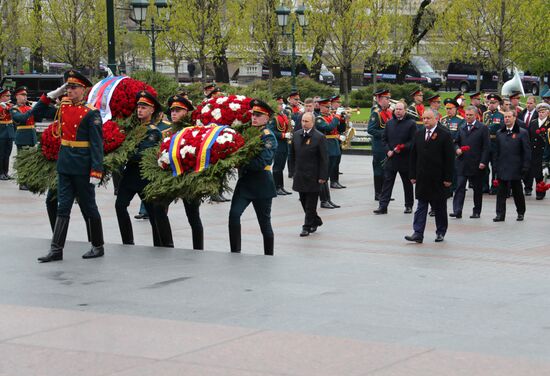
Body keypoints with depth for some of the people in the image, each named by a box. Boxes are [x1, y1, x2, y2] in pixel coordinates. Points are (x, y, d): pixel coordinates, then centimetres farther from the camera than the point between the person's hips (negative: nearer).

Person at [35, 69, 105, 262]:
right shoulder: (63, 107, 8)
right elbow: (38, 112, 19)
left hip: (82, 167, -6)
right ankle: (56, 250, 3)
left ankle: (98, 247, 17)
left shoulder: (91, 113, -11)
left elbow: (97, 144, -14)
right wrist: (51, 95, 6)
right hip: (64, 165, 6)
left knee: (88, 208, 5)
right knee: (63, 207, 4)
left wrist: (96, 171, -20)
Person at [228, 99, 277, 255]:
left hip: (262, 185, -5)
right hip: (245, 181, 5)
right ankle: (235, 252, -10)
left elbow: (261, 163, -21)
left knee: (264, 222, 6)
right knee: (234, 214, -14)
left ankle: (269, 256, 19)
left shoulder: (269, 137, -10)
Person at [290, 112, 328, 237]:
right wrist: (295, 169, 15)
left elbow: (324, 159, -11)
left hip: (313, 176, -6)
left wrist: (323, 176, -14)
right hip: (300, 174, 6)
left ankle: (307, 226, 7)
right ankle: (316, 221, 29)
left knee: (310, 203, -1)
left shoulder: (319, 137, -11)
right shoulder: (297, 135, 6)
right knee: (304, 201, 12)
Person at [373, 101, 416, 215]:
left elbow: (413, 141, -9)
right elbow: (384, 139, 12)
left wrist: (402, 148, -19)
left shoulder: (411, 123, -4)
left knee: (407, 183, 9)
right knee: (387, 182, -2)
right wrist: (388, 150, -4)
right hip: (391, 158, 3)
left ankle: (409, 205, 21)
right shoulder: (389, 123, 10)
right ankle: (383, 206, -3)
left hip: (405, 159, -3)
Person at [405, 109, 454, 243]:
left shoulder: (444, 135, -6)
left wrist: (448, 178, -11)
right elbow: (413, 156, 11)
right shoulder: (418, 135, 9)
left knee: (440, 207, 8)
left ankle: (441, 232, 20)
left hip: (438, 179, -3)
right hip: (422, 179, 3)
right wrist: (413, 175, 6)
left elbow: (449, 158, -7)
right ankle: (418, 233, -3)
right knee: (421, 207, 0)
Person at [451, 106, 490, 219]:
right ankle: (457, 211, -10)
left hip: (476, 165, -3)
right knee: (459, 187, -6)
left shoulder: (483, 128, -2)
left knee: (477, 189, 6)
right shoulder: (462, 128, 12)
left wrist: (483, 162, -12)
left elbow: (486, 147, -5)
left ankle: (476, 211, 15)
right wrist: (457, 149, -2)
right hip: (462, 164, 3)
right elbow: (456, 142, 21)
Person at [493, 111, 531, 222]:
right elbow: (497, 151, 13)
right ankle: (500, 214, 1)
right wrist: (496, 166, 8)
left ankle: (521, 213, 22)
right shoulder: (499, 133, 11)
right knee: (501, 192, 0)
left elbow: (527, 151, -3)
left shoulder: (522, 133, -2)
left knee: (517, 191, 7)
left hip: (515, 168, -3)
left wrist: (525, 166, -10)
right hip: (502, 169, 3)